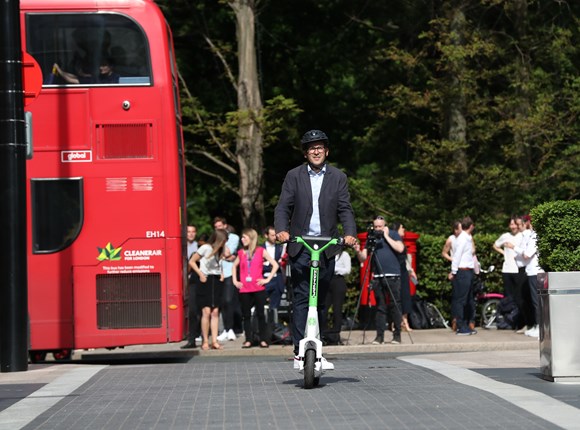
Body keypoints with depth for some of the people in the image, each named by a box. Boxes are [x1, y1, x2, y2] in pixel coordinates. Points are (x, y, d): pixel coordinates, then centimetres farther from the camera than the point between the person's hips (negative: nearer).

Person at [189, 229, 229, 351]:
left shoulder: (221, 250, 11)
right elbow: (192, 261, -3)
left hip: (217, 281, 6)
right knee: (207, 311, -11)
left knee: (215, 312, 0)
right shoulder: (206, 248, -7)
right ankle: (205, 342, -6)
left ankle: (214, 341, -1)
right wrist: (200, 274, -9)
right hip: (206, 281, -6)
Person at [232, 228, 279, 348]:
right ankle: (248, 340, 9)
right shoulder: (241, 253, 10)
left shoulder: (261, 251, 1)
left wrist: (267, 279, -5)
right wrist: (235, 281, 16)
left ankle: (263, 340, 4)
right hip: (244, 289, 3)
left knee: (260, 314, -1)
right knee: (246, 315, 4)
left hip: (258, 288, -3)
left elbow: (275, 265, 0)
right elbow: (235, 266, 27)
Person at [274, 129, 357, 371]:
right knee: (301, 299, -7)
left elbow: (345, 209, 2)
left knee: (319, 301, 5)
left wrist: (350, 233, -16)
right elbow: (283, 208, 1)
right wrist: (282, 230, -19)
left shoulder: (338, 178, 8)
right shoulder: (294, 176, 6)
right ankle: (300, 352, -9)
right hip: (300, 246, -1)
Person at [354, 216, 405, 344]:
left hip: (393, 276, -3)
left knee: (395, 306, -3)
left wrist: (386, 236, -7)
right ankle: (379, 336, 2)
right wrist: (358, 252, -15)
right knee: (380, 307, 2)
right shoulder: (371, 238, 12)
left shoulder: (393, 234, 6)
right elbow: (363, 258, 7)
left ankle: (397, 335, 2)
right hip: (377, 277, 3)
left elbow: (400, 248, -12)